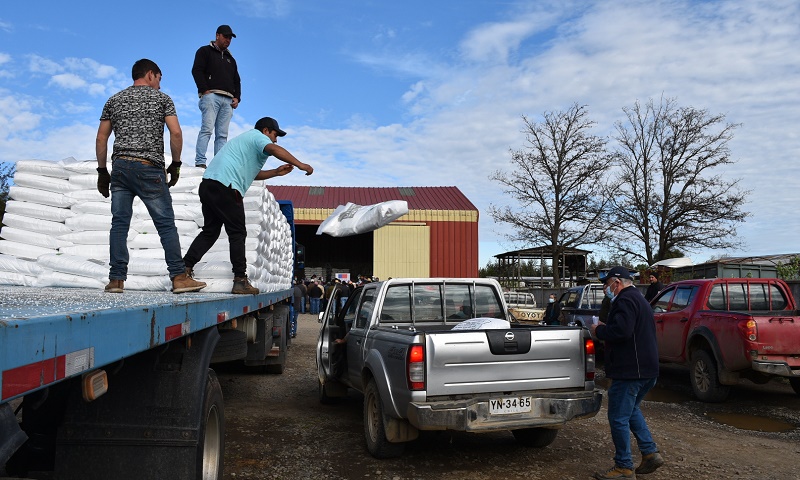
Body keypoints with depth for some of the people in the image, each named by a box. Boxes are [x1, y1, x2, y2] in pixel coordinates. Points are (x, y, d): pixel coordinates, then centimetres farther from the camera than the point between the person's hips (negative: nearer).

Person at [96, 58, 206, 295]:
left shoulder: (114, 100, 18)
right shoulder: (162, 98, 7)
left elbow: (101, 138, 13)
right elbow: (176, 133, -5)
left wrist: (102, 171, 18)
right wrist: (176, 164, 4)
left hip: (120, 166, 4)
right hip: (149, 168, -4)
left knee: (119, 224, 4)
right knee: (166, 223, -2)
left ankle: (116, 279, 3)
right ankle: (179, 277, -4)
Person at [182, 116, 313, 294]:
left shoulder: (246, 138, 34)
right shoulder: (258, 136, 4)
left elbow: (252, 173, 34)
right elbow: (274, 150, -19)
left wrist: (276, 172, 26)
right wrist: (300, 165, -21)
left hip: (207, 184, 9)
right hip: (225, 187, -9)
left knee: (210, 231, 15)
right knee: (237, 233, -4)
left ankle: (184, 267, 8)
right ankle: (240, 280, -4)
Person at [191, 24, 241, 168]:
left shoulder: (230, 59, 31)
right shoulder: (205, 51, 12)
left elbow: (237, 81, 29)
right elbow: (196, 71, -1)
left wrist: (237, 97, 12)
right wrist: (204, 90, -13)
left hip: (227, 100, 6)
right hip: (211, 95, -6)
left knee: (222, 135, -4)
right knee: (207, 129, -17)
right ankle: (200, 163, -23)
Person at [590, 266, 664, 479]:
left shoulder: (626, 300, -16)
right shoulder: (639, 299, 18)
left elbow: (621, 331, -29)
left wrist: (599, 330, -12)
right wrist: (605, 329, 16)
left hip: (630, 371, -11)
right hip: (647, 368, 11)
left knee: (619, 418, -2)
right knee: (631, 410, 25)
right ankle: (650, 452, 23)